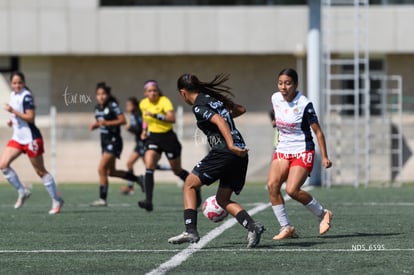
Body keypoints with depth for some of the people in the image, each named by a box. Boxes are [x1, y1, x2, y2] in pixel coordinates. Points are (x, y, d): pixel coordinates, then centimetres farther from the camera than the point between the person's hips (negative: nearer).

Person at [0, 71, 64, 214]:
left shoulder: (26, 96, -16)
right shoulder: (13, 95, 10)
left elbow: (30, 118, -22)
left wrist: (13, 111, -24)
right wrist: (12, 121, 6)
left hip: (30, 138, -8)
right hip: (17, 138, 8)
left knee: (41, 171, -1)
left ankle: (56, 200, 10)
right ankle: (22, 192, 8)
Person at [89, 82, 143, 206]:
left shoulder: (112, 105, -13)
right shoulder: (98, 108, 9)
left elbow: (123, 120, -18)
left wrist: (106, 123, -26)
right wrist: (95, 125, 0)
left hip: (113, 141, -9)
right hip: (105, 141, 9)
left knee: (102, 169, -15)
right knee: (111, 172, 16)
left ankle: (103, 199, -10)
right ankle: (137, 179, 33)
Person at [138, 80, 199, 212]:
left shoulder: (164, 101, -17)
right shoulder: (143, 104, 2)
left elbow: (172, 118, -32)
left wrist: (155, 115, -36)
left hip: (168, 137, -4)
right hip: (153, 138, 4)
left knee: (177, 170, 11)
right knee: (149, 167, -19)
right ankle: (148, 201, -25)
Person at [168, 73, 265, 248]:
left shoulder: (198, 106, -4)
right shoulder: (214, 98, 20)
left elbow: (219, 121, -20)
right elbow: (240, 109, 31)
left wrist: (230, 145, -31)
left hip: (223, 152, -8)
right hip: (240, 153, 8)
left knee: (190, 185, 6)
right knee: (222, 199, 15)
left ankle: (191, 231, -6)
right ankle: (252, 226, -7)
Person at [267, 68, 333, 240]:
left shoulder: (304, 104, -16)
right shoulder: (275, 99, 0)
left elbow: (317, 131, -11)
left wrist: (324, 157, -12)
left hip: (303, 152, -6)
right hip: (282, 150, 6)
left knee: (292, 190, -19)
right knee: (272, 185, -15)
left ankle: (323, 214, 5)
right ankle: (286, 227, -7)